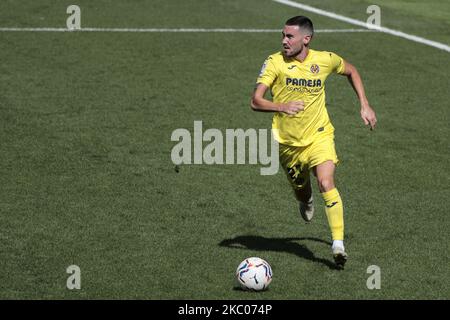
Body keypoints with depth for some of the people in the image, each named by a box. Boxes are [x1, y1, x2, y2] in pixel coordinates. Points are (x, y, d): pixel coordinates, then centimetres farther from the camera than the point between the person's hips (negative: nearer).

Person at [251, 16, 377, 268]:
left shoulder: (325, 60, -8)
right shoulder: (275, 62, -13)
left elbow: (351, 71, 15)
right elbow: (256, 101, -20)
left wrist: (365, 106, 9)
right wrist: (282, 107, -39)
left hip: (319, 135, -1)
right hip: (288, 142, 1)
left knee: (326, 184, -22)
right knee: (301, 190, 17)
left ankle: (338, 243, -19)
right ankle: (306, 201, 56)